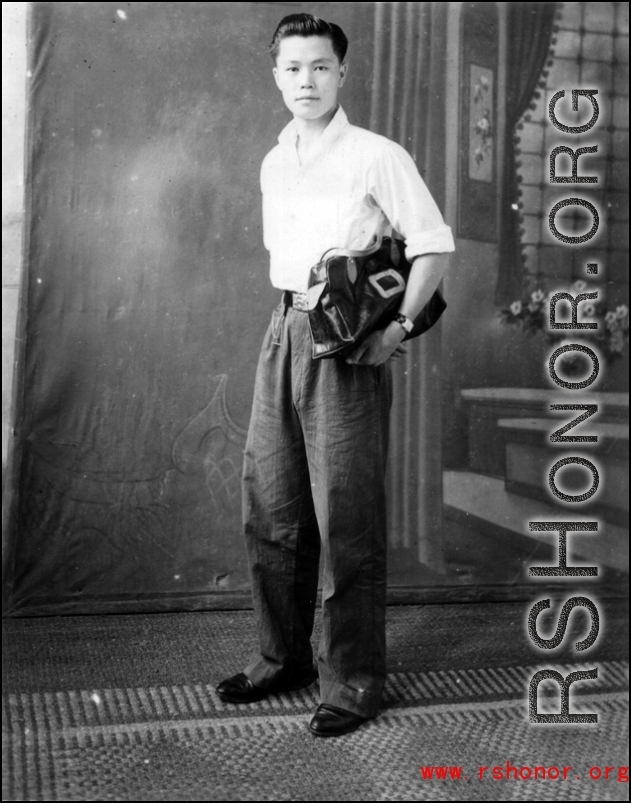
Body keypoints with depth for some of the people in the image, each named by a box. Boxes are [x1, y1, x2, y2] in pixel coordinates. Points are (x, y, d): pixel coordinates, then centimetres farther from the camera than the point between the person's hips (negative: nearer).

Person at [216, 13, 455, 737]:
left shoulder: (377, 157, -5)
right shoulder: (273, 164, 15)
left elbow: (432, 245, -7)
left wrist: (399, 326, -16)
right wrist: (295, 314, 11)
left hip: (349, 346, -7)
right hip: (283, 331, 7)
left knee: (346, 518, -3)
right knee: (270, 508, 10)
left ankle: (352, 680, 8)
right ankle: (282, 656, 24)